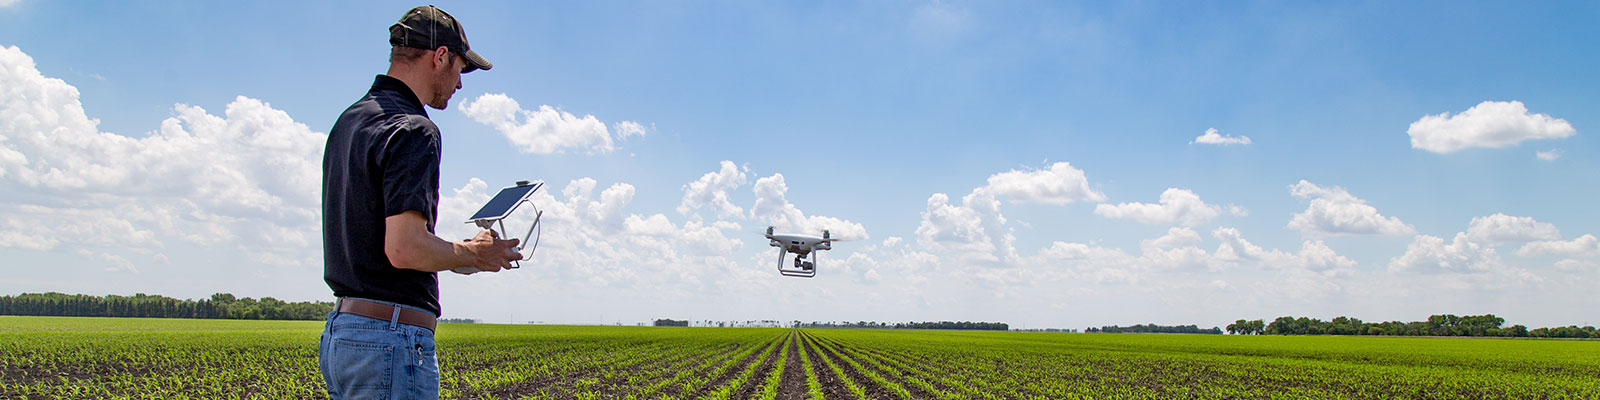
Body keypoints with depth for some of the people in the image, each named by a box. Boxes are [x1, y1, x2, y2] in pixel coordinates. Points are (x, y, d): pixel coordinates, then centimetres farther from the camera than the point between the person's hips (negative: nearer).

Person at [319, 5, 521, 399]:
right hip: (392, 337, -10)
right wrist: (473, 253, -6)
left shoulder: (347, 121, 16)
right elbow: (404, 249, -24)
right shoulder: (412, 130, -14)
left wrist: (456, 252, 20)